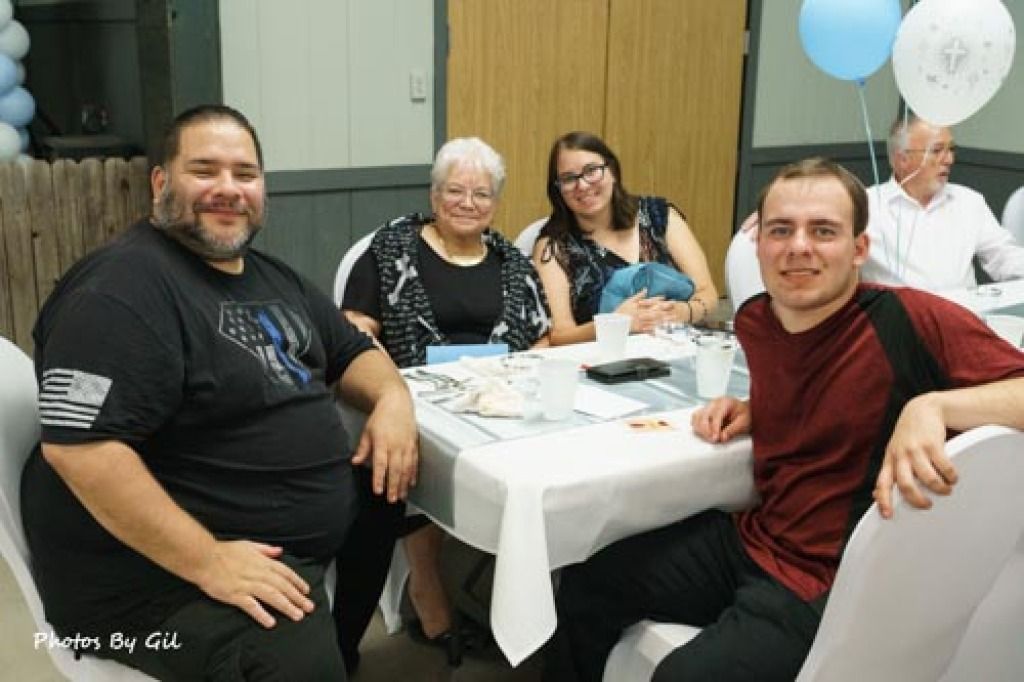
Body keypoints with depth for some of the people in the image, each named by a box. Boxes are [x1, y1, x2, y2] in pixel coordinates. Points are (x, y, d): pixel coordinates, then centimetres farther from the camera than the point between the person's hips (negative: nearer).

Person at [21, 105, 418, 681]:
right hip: (167, 573, -9)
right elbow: (79, 446, -25)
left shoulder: (275, 278, 12)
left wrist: (393, 398, -3)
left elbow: (352, 351, 20)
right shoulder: (122, 288, -17)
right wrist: (207, 561, -28)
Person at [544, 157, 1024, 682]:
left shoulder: (912, 321, -19)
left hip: (833, 586, -7)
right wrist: (751, 411, 5)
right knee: (588, 583, 14)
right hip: (750, 539, 7)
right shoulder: (754, 321, 2)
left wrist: (932, 405, -39)